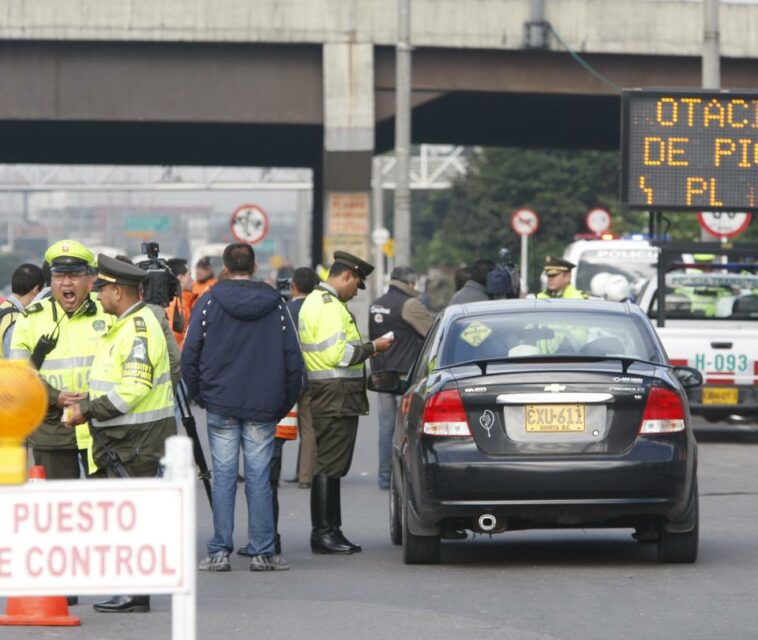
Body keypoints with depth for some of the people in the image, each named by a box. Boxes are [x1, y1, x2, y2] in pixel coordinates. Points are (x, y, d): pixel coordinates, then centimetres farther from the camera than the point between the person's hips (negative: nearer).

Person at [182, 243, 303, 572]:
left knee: (223, 477, 2)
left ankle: (220, 552, 1)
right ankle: (262, 553, 2)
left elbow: (189, 354, -2)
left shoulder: (208, 301, -1)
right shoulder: (275, 304, 4)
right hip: (262, 408, 1)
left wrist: (197, 394, 10)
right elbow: (293, 359, 5)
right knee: (259, 478, 2)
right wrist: (285, 403, 13)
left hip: (220, 404, -1)